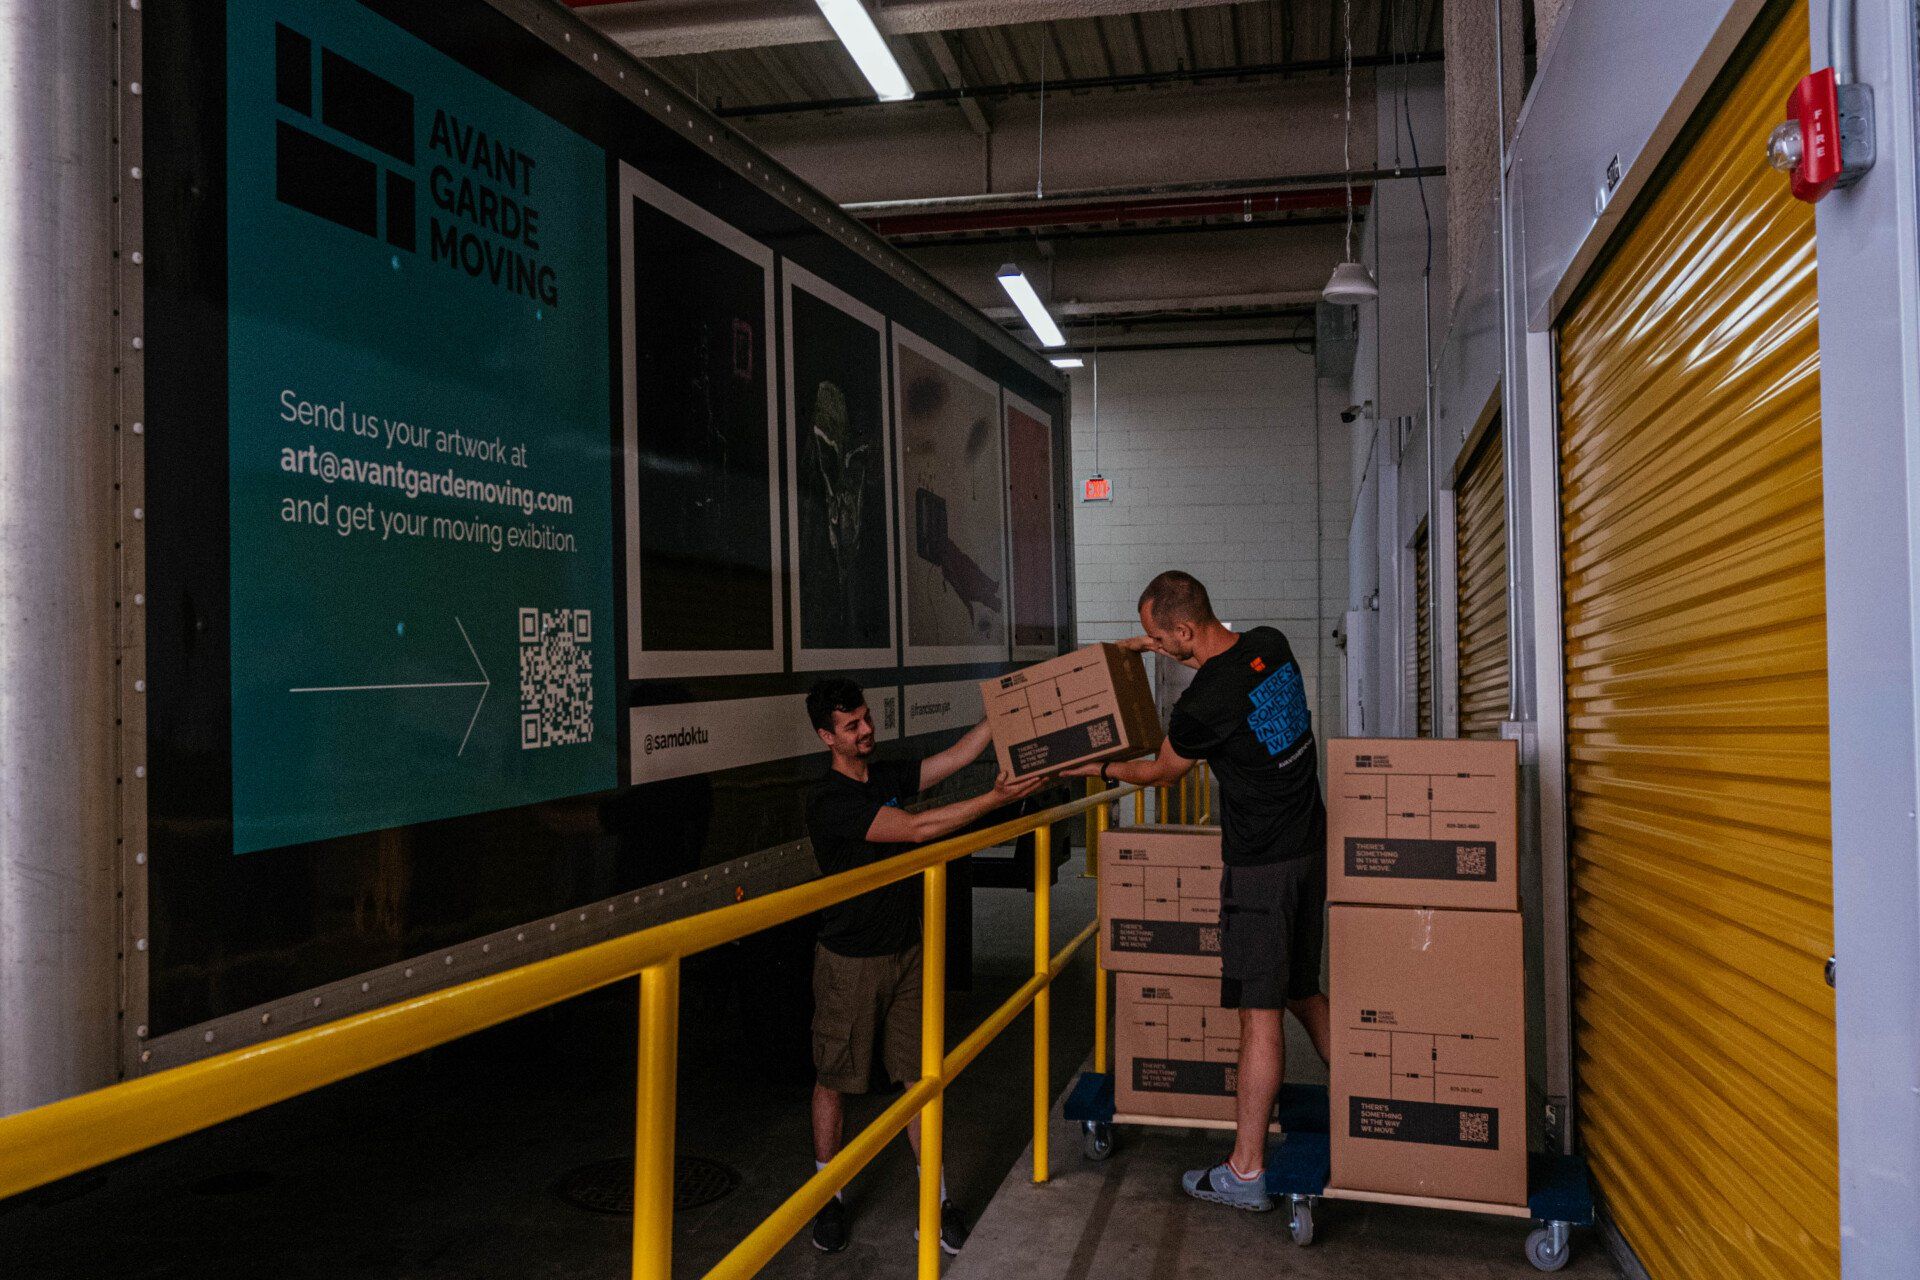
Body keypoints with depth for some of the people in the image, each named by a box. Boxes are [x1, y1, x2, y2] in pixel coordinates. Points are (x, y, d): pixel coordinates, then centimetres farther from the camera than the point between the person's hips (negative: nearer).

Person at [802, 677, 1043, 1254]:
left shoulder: (888, 776, 4)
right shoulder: (828, 801, -19)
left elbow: (958, 755, 2)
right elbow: (916, 829, -27)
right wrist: (994, 800, -29)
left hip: (905, 951, 6)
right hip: (849, 961, -6)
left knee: (919, 1075, 5)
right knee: (833, 1079, 8)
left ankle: (936, 1199, 12)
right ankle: (828, 1198, 25)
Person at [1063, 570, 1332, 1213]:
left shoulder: (1202, 703, -21)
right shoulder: (1270, 644, 0)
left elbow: (1161, 770, -1)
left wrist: (1101, 769, 16)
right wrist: (1158, 648, 27)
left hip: (1261, 865, -8)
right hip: (1311, 846, 8)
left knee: (1259, 1014, -2)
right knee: (1303, 993, 20)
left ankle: (1245, 1172, 6)